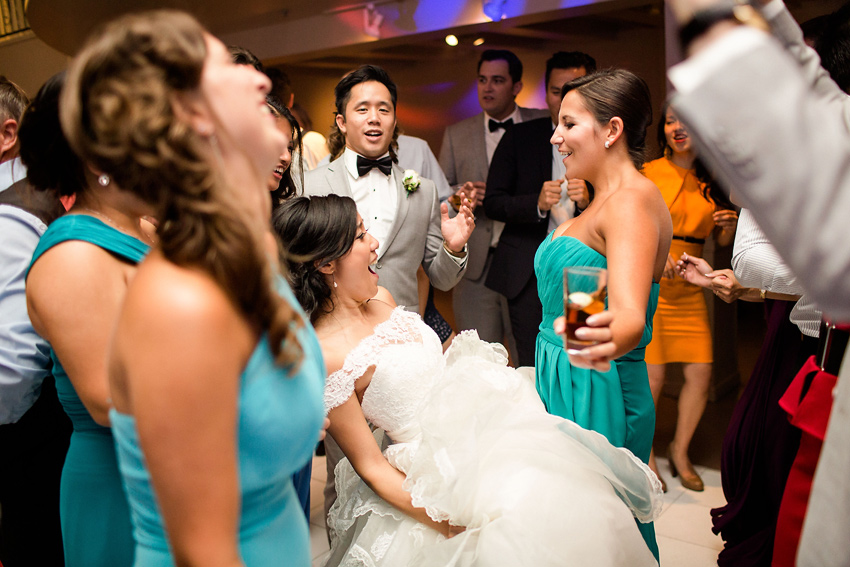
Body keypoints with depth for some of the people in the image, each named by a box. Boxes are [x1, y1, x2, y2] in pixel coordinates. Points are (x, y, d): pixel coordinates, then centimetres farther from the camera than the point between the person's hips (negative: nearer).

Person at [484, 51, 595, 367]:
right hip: (529, 273, 0)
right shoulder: (520, 138, 5)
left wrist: (589, 202, -17)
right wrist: (537, 204, -16)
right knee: (531, 368, -1)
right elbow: (492, 203, 1)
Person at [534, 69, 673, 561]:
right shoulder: (601, 201, 12)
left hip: (596, 395, -9)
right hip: (562, 384, 9)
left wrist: (608, 340, -54)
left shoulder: (633, 199, -18)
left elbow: (631, 314, -36)